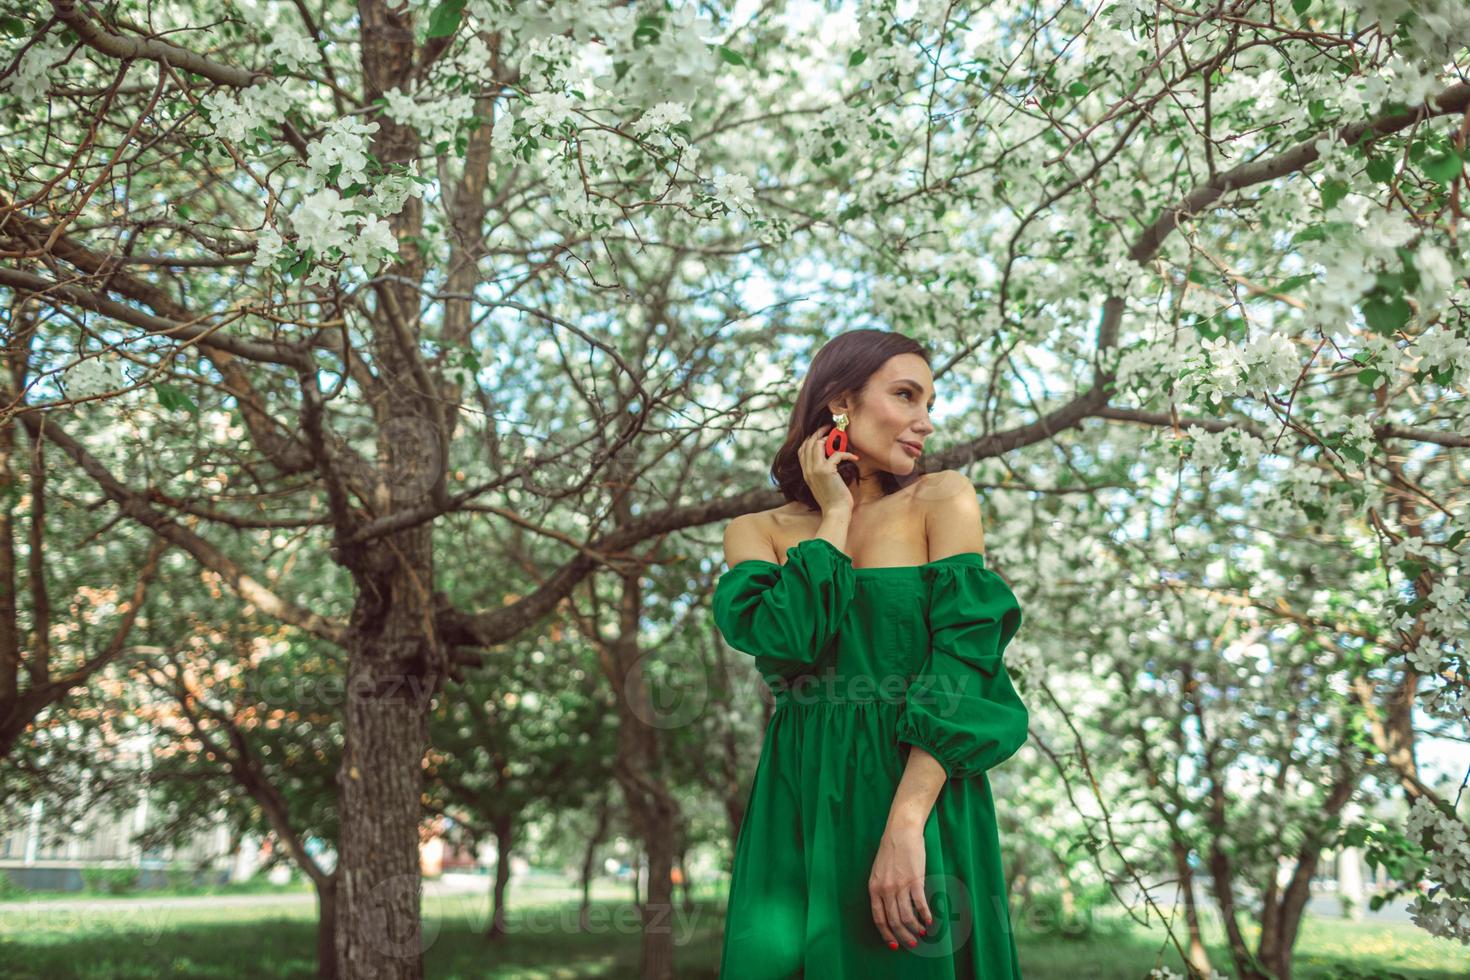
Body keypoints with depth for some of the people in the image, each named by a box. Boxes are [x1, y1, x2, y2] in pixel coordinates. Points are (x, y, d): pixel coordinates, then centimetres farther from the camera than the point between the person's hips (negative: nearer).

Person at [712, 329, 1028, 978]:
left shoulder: (942, 500, 0)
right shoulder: (756, 531, 6)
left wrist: (906, 825, -20)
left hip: (920, 795, -1)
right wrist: (834, 517, -5)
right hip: (800, 808, 2)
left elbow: (964, 665, -11)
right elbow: (781, 644, -14)